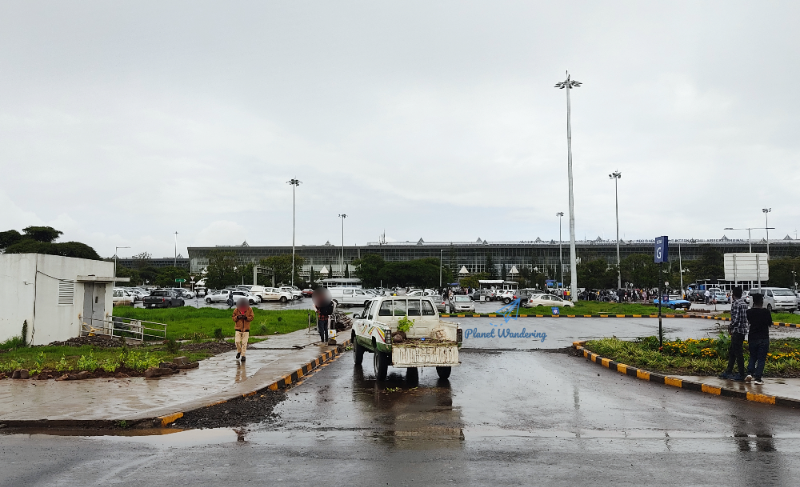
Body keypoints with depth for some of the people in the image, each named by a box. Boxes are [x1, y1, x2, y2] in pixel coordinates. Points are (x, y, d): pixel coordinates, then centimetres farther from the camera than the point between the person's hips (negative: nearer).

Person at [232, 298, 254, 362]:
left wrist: (246, 317, -20)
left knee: (244, 342, -2)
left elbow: (251, 317, -1)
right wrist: (237, 317, -18)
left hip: (246, 328, -1)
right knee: (237, 341, -8)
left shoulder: (250, 310, -3)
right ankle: (239, 351, 20)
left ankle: (243, 355, 7)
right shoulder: (236, 310, -2)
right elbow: (233, 318, 4)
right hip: (238, 328, 1)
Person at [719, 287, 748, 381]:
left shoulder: (735, 304, -16)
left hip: (737, 331, -10)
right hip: (743, 330, 10)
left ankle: (741, 374, 3)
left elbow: (735, 319, -22)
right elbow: (746, 317, 16)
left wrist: (730, 327, -4)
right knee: (731, 352, 15)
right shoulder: (744, 304, 13)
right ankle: (728, 372, 21)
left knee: (738, 352, -2)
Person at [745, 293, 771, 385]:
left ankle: (749, 373, 1)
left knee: (752, 357, 18)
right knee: (761, 358, 4)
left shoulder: (749, 312, -5)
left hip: (752, 338, 2)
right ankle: (758, 378, 1)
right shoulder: (766, 312, -11)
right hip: (764, 338, -2)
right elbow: (770, 324, 1)